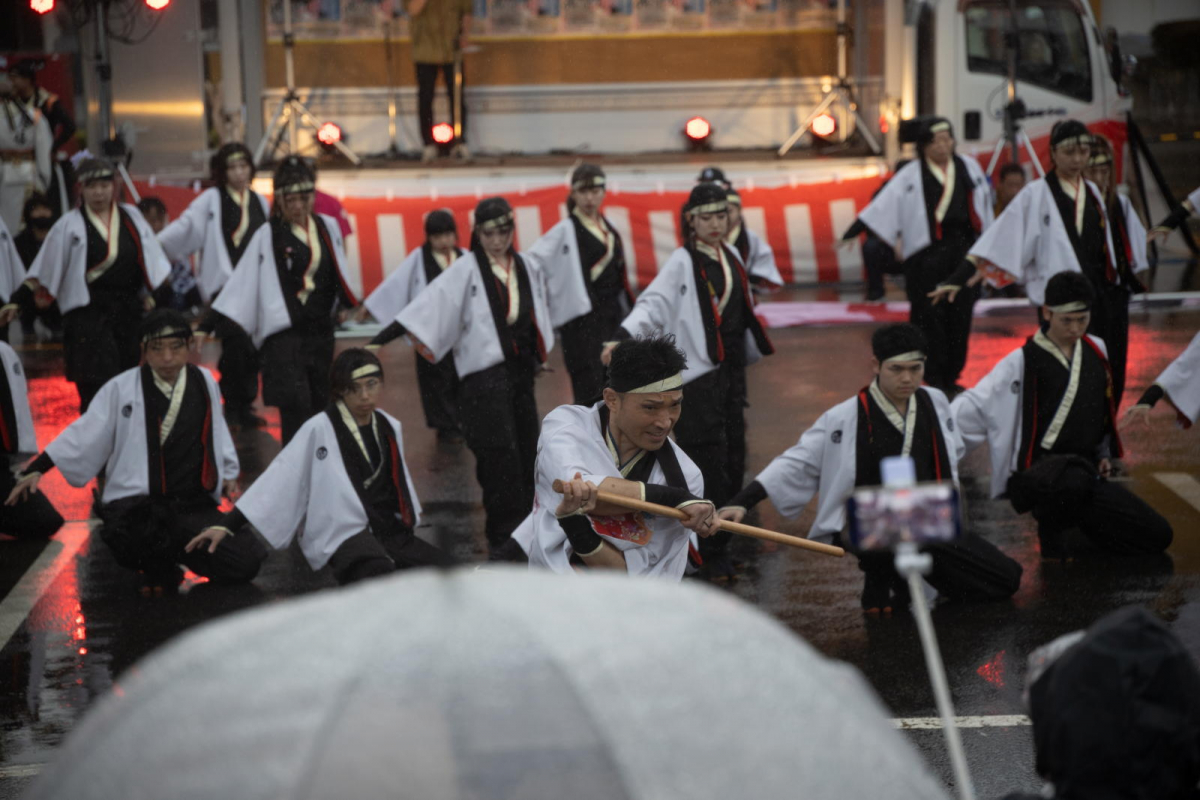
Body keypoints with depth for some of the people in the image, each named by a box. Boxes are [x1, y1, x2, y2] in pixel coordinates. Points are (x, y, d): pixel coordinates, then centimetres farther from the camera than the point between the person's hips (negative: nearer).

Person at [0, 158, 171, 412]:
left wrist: (157, 295, 7)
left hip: (130, 310, 4)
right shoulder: (69, 226, 1)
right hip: (88, 312, -4)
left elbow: (151, 259, 15)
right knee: (99, 382, -14)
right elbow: (43, 271, 1)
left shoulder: (132, 217, 11)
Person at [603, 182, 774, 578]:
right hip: (697, 370, -7)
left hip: (731, 366, 7)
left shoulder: (730, 256, 12)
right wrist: (623, 335, -37)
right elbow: (654, 302, -21)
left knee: (733, 453, 7)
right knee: (708, 460, -9)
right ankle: (709, 553, -1)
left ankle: (720, 542, 18)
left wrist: (750, 351, 30)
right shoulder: (682, 262, -9)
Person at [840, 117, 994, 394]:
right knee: (929, 317, -7)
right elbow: (885, 203, -6)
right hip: (927, 254, -3)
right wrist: (855, 230, -16)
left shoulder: (970, 167, 14)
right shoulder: (911, 175, 2)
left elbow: (984, 208, 20)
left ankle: (950, 377, 13)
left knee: (960, 316, 3)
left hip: (965, 250, 4)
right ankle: (933, 379, 1)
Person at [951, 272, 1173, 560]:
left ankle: (1070, 514, 15)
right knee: (1073, 482, -44)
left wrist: (1103, 454, 17)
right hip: (1036, 471, -7)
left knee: (1157, 536, -2)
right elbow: (974, 406, -11)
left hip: (1086, 471, 7)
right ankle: (1052, 525, -8)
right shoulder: (1023, 362, -7)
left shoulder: (1096, 350, 11)